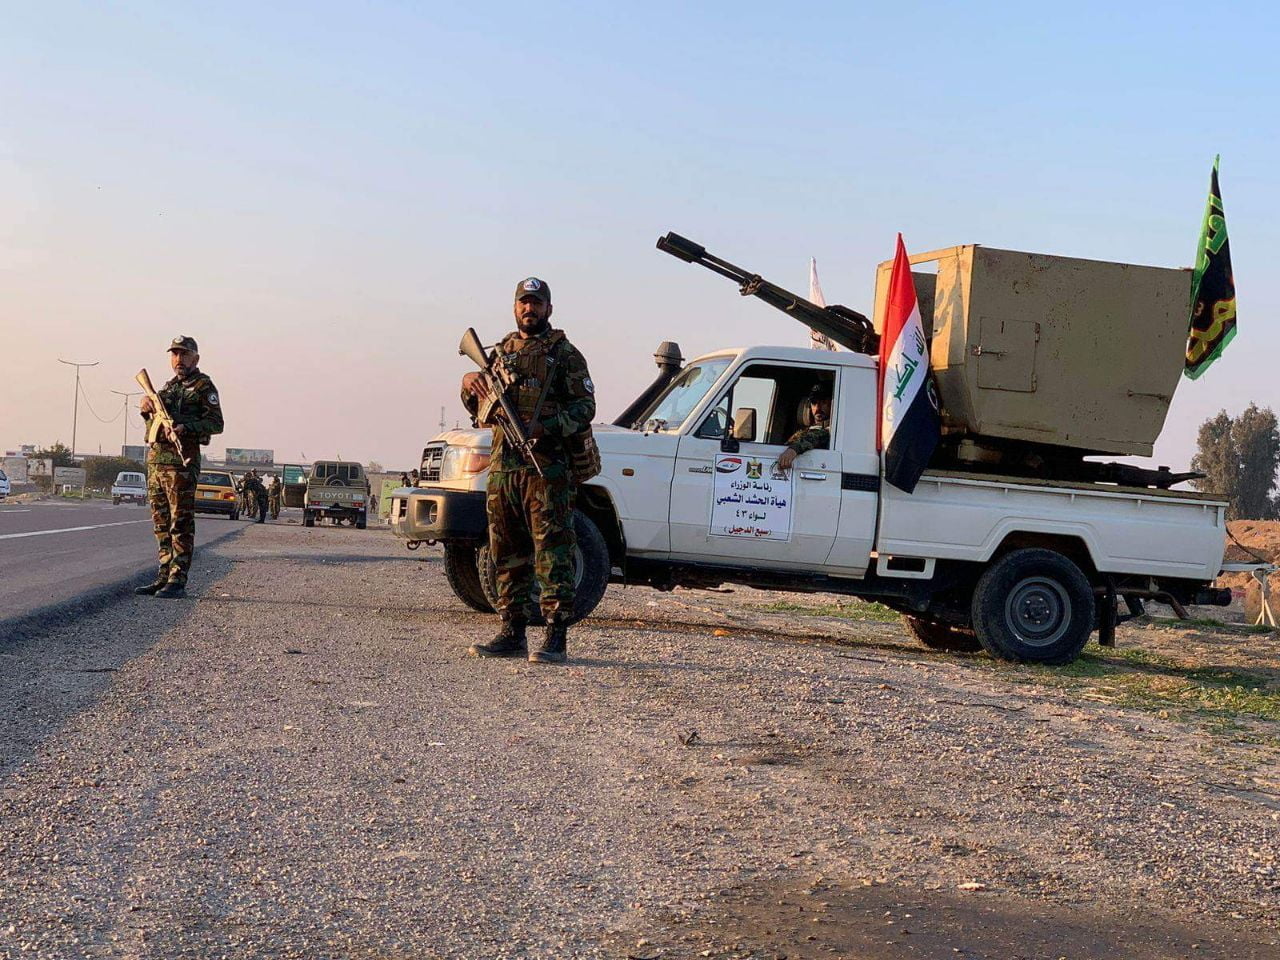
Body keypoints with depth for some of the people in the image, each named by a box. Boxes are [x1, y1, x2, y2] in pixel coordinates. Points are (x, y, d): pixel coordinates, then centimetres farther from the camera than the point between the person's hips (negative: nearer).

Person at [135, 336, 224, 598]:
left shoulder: (203, 386, -1)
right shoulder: (168, 387, 22)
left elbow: (216, 423, -10)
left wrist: (185, 427, -22)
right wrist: (147, 411, 8)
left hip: (182, 459, -8)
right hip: (156, 458, 8)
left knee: (181, 522, -8)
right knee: (161, 523, 9)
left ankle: (178, 581, -9)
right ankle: (164, 575, 14)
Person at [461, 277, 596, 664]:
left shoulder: (564, 353, 2)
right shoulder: (501, 351, 20)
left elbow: (585, 407, -5)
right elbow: (478, 408, 24)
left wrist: (545, 427, -20)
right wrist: (469, 384, 2)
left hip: (547, 468, -6)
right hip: (502, 467, 6)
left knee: (552, 552, -8)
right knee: (508, 554, 9)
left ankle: (556, 637, -9)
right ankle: (513, 633, 16)